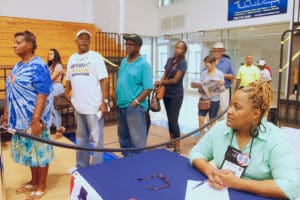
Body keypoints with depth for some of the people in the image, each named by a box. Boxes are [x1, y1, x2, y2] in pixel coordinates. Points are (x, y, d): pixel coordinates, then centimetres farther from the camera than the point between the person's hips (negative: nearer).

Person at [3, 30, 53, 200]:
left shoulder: (38, 66, -15)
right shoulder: (18, 66, 12)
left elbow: (42, 94, -21)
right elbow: (11, 92, 19)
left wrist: (36, 120, -25)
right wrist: (7, 112, 18)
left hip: (34, 119, -8)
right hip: (20, 119, 8)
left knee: (39, 150, 5)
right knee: (29, 151, 18)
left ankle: (42, 186, 21)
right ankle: (34, 181, 35)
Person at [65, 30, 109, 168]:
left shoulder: (96, 57, -5)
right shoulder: (72, 58, 12)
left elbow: (103, 80, -11)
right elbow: (68, 79, 20)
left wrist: (105, 102, -16)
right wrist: (67, 93, 5)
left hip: (94, 106, -6)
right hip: (78, 105, 6)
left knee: (96, 138, 0)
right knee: (81, 136, 17)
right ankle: (81, 166, 32)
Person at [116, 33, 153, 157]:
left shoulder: (143, 64, -10)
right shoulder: (123, 62, 11)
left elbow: (148, 88, -14)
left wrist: (135, 103, -17)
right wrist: (117, 100, 11)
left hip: (135, 108, -8)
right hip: (121, 106, 8)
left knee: (137, 139, 0)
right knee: (123, 136, 19)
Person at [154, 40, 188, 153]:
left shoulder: (183, 63, -10)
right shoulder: (169, 60, 9)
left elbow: (175, 80, -15)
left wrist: (161, 82, -6)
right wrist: (159, 84, -6)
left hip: (176, 95, -6)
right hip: (167, 94, 6)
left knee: (173, 120, -8)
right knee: (169, 119, 13)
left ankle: (177, 147, 0)